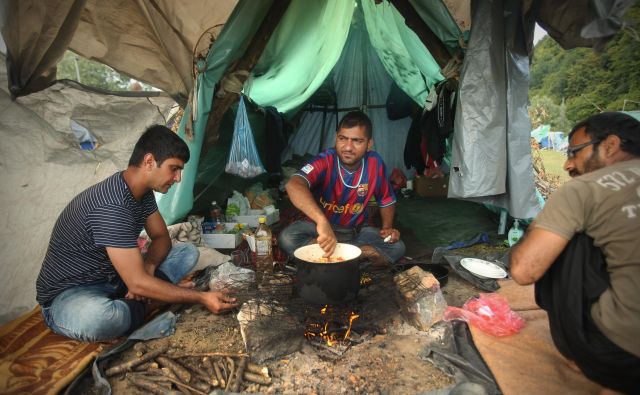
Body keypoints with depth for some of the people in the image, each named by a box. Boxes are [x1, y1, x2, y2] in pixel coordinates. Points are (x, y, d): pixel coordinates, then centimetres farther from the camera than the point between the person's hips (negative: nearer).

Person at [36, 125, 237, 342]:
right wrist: (201, 298, -27)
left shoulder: (143, 191, -3)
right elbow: (138, 283, -32)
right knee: (96, 318, -43)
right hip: (68, 294, -8)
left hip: (113, 280, 9)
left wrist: (147, 267, -15)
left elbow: (161, 237, 8)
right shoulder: (112, 207, -32)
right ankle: (138, 308, -12)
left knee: (188, 252, 0)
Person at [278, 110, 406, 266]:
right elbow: (293, 186, -46)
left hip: (357, 230, 2)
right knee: (287, 238, -30)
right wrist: (322, 221, -60)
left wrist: (387, 228, -14)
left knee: (397, 248, -20)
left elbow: (387, 201, 4)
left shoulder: (375, 163, -14)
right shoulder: (324, 162, -25)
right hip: (321, 226, -2)